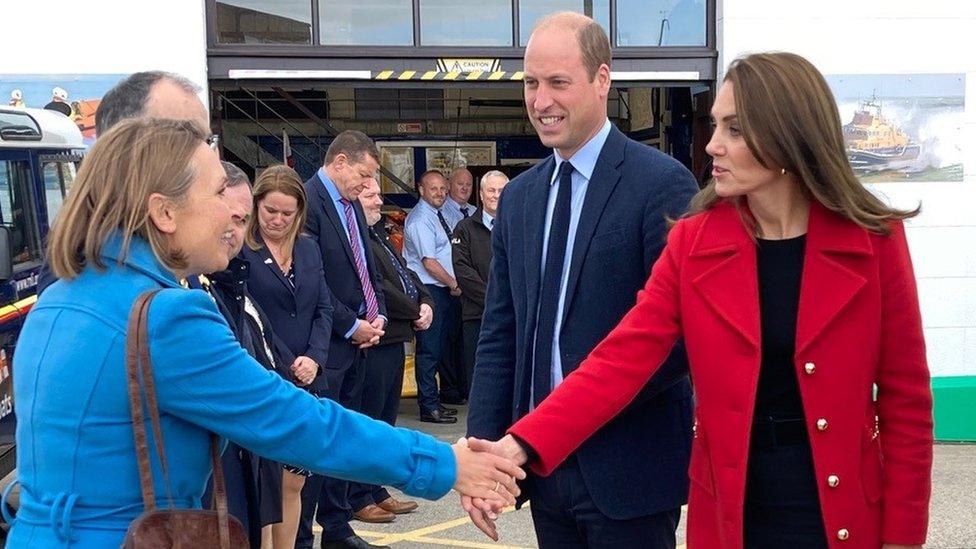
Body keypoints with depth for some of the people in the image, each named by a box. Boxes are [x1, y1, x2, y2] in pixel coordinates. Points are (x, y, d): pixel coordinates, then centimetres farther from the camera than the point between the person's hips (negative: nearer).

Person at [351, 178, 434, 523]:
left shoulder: (378, 235, 18)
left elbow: (405, 274, 19)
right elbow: (377, 288, -20)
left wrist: (426, 302, 0)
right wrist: (416, 312, -9)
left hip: (394, 339, 10)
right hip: (374, 343, -10)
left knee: (385, 420, 16)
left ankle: (377, 492, 27)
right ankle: (360, 500, 9)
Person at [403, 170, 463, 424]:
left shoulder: (437, 215, 15)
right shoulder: (420, 219, -14)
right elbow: (429, 263, -18)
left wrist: (452, 285, 11)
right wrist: (454, 284, -8)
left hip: (442, 289, 9)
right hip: (428, 289, -9)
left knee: (438, 346, 14)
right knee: (428, 348, -5)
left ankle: (433, 401, 22)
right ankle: (429, 407, 0)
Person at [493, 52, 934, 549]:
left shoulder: (873, 242, -9)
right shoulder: (693, 241, -5)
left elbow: (906, 398, -3)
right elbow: (620, 360, -13)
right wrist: (518, 448, -23)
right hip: (729, 507, 2)